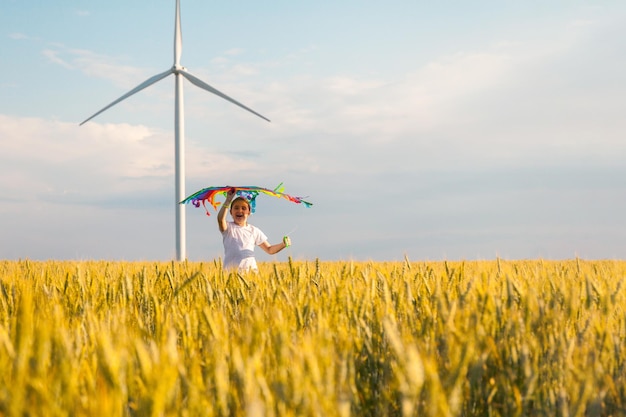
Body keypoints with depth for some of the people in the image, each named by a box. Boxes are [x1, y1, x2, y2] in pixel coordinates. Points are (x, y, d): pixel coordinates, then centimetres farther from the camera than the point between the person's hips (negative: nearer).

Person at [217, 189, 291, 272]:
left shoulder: (254, 231, 13)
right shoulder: (228, 228, 6)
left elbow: (269, 249, 16)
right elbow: (220, 219, -18)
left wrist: (283, 244, -2)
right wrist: (228, 200, -21)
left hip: (250, 269, 2)